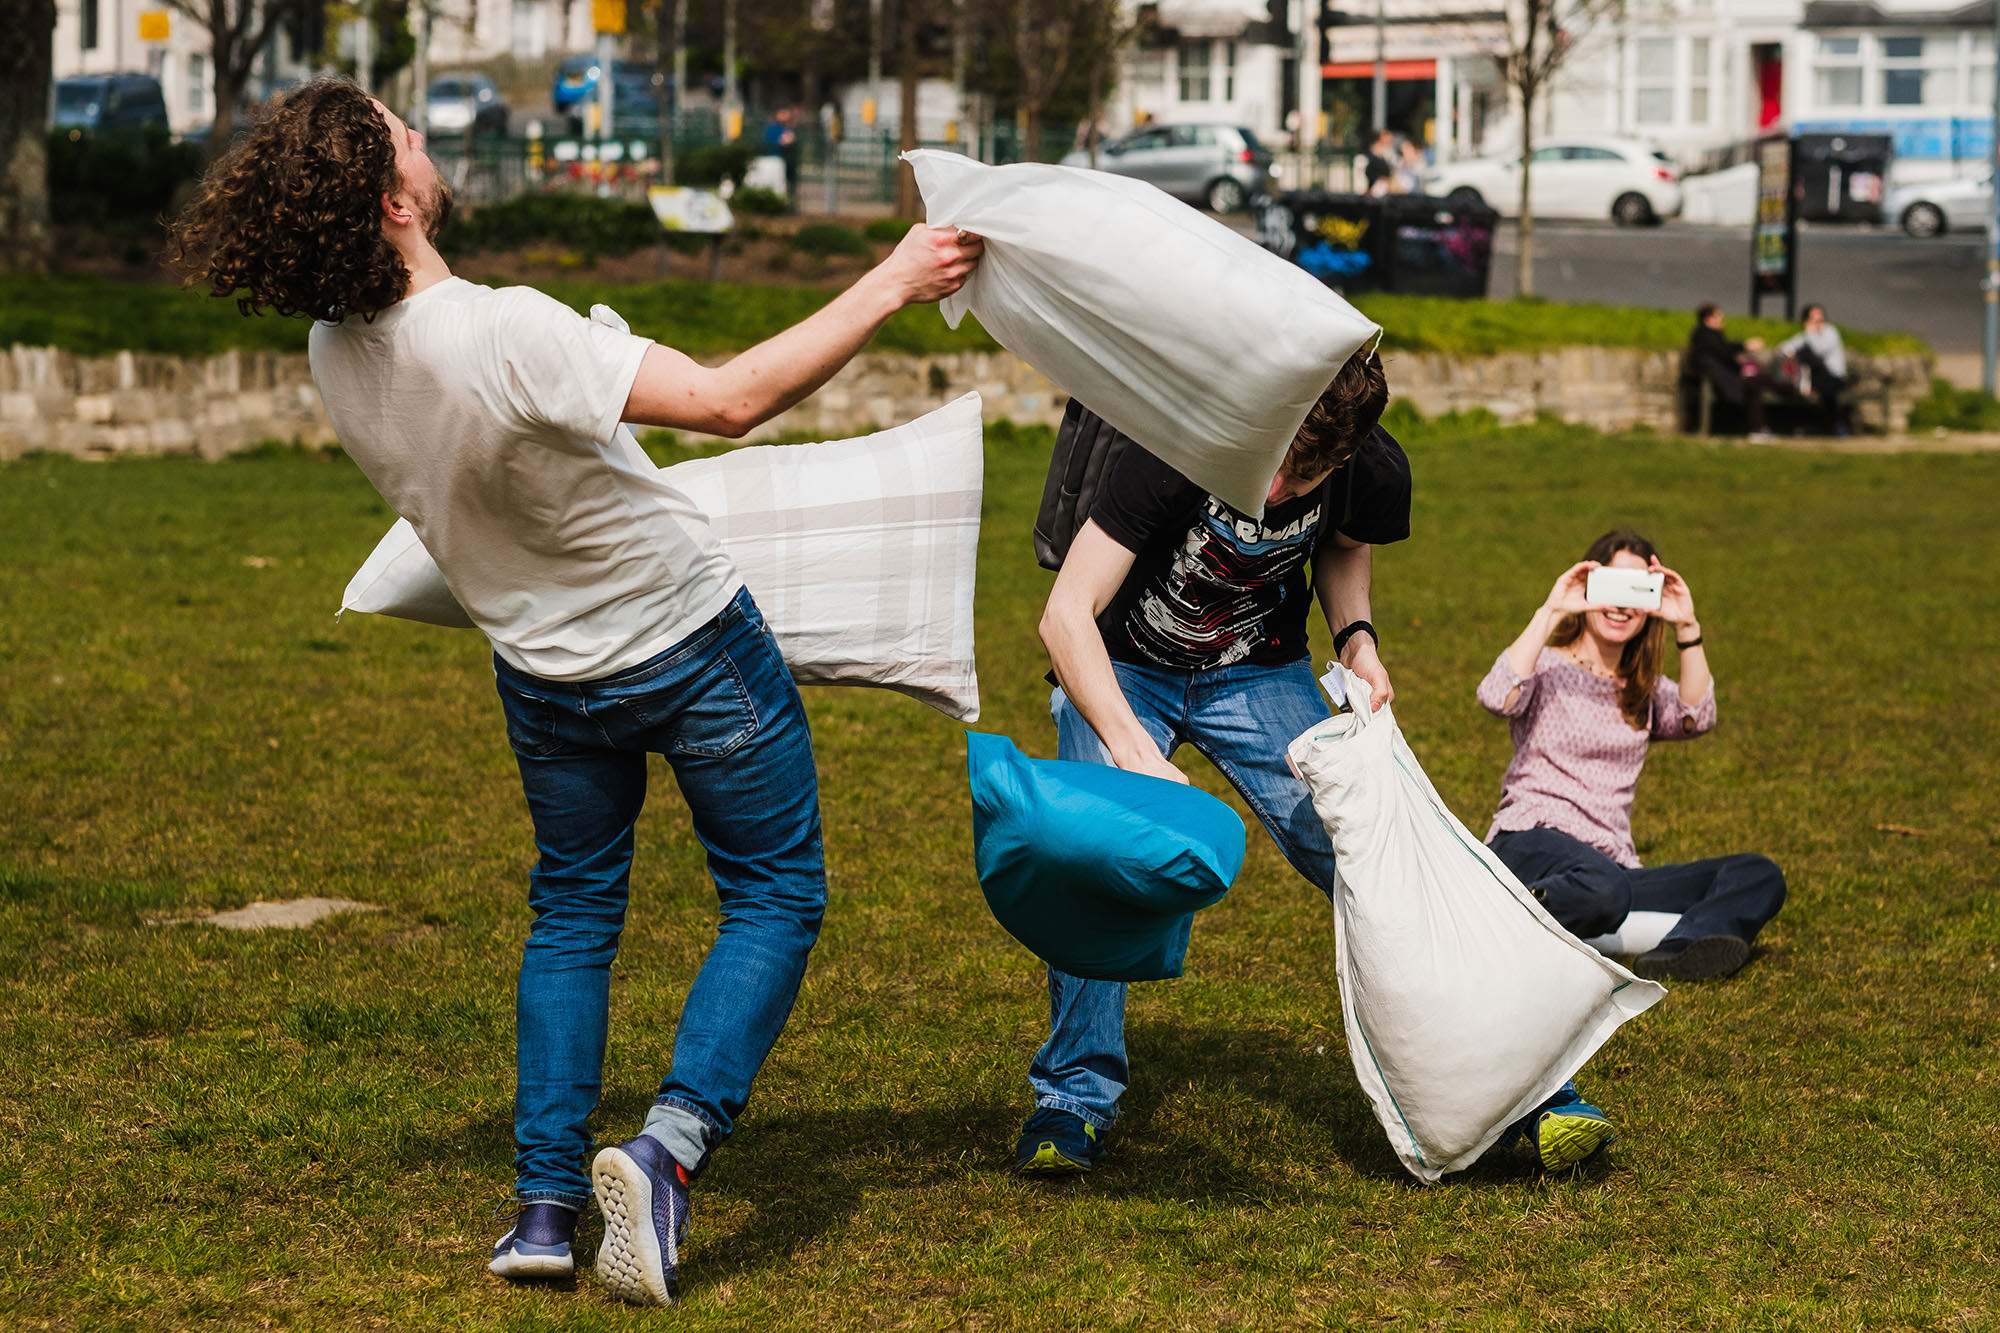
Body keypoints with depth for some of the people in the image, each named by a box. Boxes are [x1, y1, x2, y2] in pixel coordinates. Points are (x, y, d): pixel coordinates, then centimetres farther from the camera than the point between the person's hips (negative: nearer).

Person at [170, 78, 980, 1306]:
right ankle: (673, 1147, -11)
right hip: (691, 644, -6)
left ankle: (545, 1203, 17)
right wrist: (889, 287, -29)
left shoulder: (337, 356, -11)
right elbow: (731, 399, -36)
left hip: (546, 674, 6)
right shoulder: (506, 335, -35)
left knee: (573, 910, 23)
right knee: (776, 895, 10)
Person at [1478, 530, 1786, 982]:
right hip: (1532, 841, -6)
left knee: (1761, 877, -15)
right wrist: (1550, 612, -13)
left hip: (1613, 861, 6)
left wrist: (1687, 627, -6)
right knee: (1604, 889, -42)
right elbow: (1496, 697, -16)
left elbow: (1697, 719, 0)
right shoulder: (1548, 667, 8)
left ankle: (1678, 949, -40)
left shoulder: (1645, 690, 23)